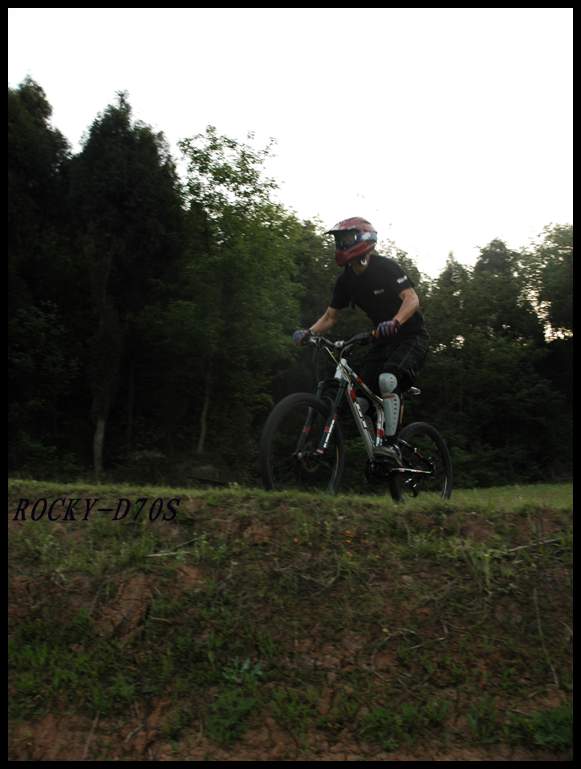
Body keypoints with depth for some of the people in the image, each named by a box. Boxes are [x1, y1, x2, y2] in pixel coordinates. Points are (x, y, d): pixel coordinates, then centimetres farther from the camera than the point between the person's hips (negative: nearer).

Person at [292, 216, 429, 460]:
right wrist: (308, 332, -14)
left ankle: (390, 445, -25)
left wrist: (394, 322, -45)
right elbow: (330, 316, 5)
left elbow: (412, 299, -26)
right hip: (383, 340, 7)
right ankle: (372, 449, 11)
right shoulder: (346, 280, 1)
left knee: (387, 379, -32)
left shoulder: (386, 267, -17)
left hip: (410, 336, -7)